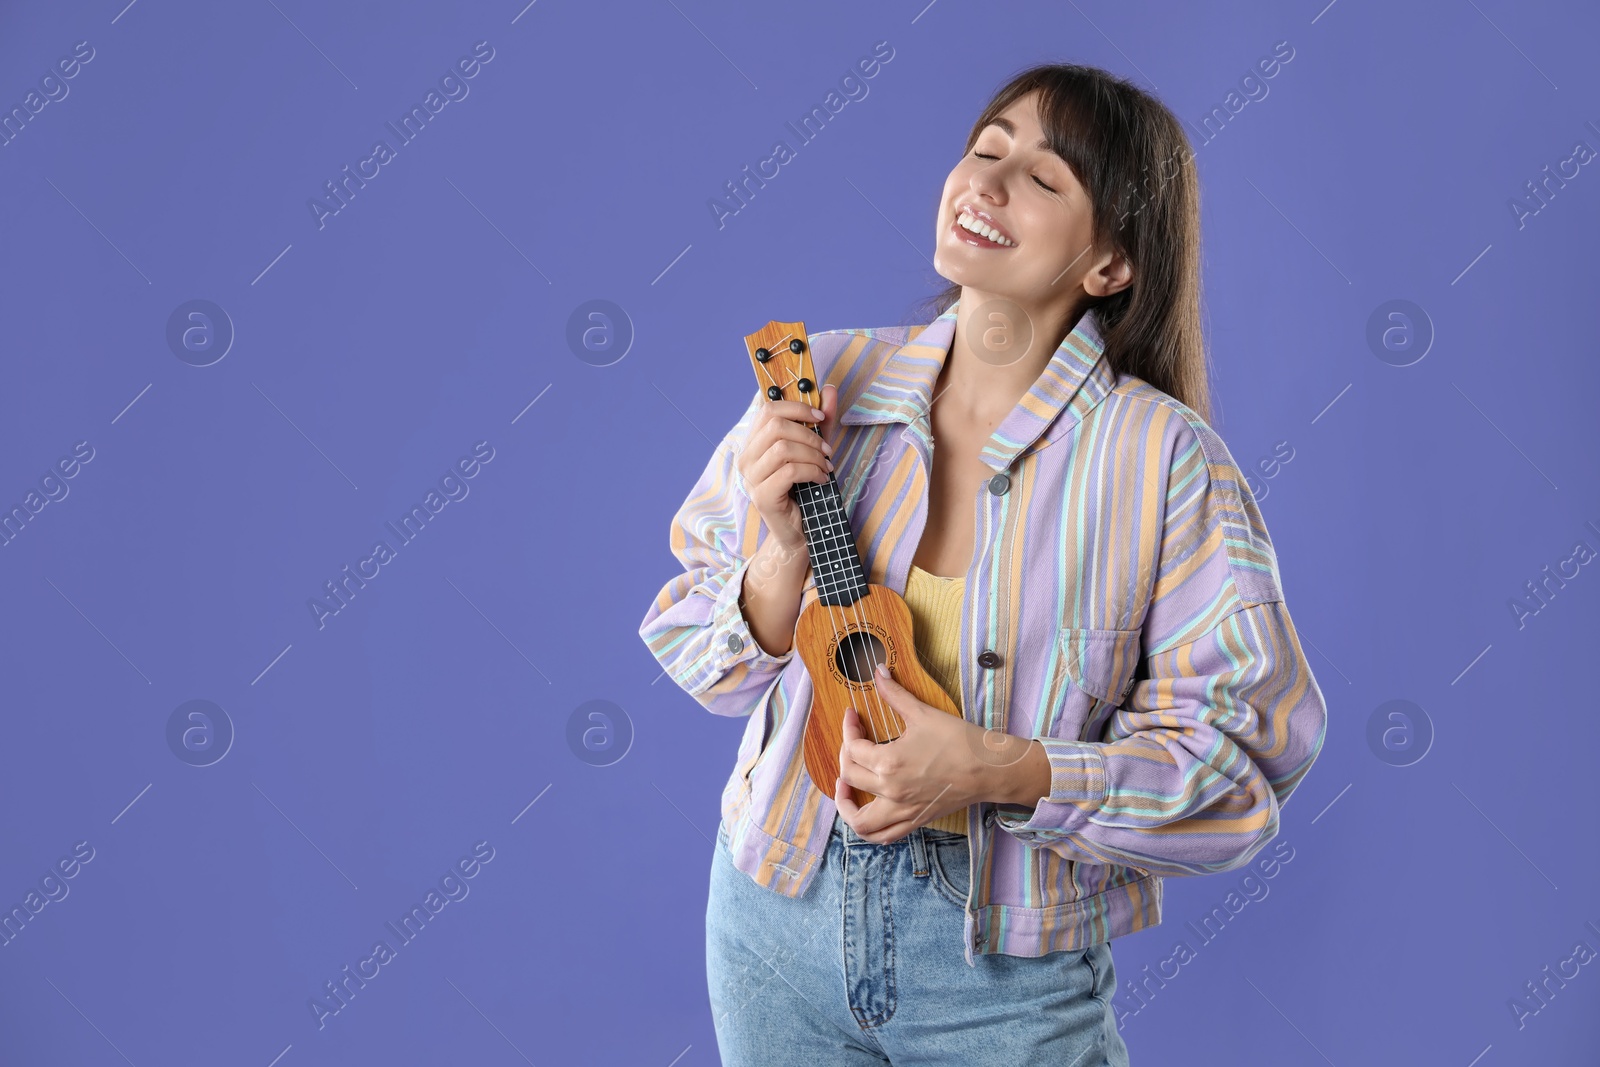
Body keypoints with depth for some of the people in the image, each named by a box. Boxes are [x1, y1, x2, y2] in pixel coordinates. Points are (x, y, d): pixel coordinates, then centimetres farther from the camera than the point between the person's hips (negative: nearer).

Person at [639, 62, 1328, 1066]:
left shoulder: (1163, 459, -16)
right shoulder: (822, 382, -6)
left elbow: (1246, 754, -14)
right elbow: (707, 663, 0)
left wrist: (1000, 772, -24)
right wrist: (787, 552, -19)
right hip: (780, 912, 4)